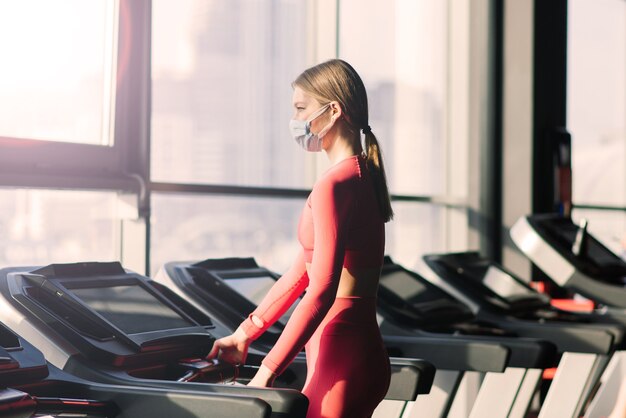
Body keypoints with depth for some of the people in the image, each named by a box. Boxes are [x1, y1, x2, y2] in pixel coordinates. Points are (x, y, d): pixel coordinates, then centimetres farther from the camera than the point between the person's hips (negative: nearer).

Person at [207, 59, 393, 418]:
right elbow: (302, 271, 19)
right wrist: (245, 334, 22)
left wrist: (267, 372, -21)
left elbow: (321, 293, -24)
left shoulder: (333, 186, -17)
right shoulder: (362, 177, 14)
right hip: (360, 353, 10)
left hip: (341, 360, -10)